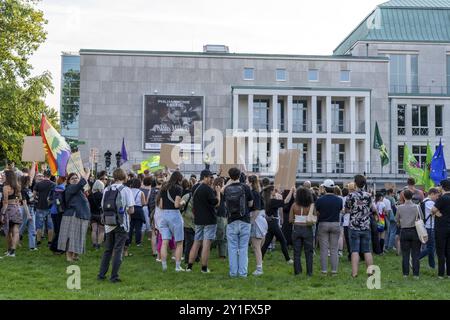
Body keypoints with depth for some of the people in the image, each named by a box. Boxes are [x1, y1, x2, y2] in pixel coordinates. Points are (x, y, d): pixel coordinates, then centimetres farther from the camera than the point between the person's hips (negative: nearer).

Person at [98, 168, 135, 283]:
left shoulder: (106, 190, 3)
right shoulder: (126, 190, -10)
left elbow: (103, 207, 9)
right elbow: (131, 210, -12)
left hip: (109, 225, 4)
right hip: (121, 225, -4)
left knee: (107, 250, 16)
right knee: (118, 251, 3)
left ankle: (101, 274, 20)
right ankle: (114, 277, 4)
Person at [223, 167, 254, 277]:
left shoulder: (226, 189, 0)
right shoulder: (245, 187, -6)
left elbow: (225, 204, 9)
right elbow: (250, 204, 0)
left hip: (231, 221, 1)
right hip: (244, 221, -1)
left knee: (232, 248, 7)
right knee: (243, 248, 5)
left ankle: (233, 272, 9)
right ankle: (243, 272, 5)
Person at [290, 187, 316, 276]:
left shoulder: (294, 205, -4)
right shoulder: (311, 206, -7)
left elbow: (290, 220, -3)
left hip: (296, 229, 1)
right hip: (307, 229, -1)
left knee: (297, 252, 9)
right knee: (309, 252, 9)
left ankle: (297, 271, 10)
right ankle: (309, 272, 12)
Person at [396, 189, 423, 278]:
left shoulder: (400, 207, -6)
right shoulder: (417, 207, -8)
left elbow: (397, 221, 3)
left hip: (404, 232, 1)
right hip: (415, 231, 0)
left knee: (405, 254, 8)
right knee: (415, 254, 6)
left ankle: (405, 274, 10)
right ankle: (416, 274, 6)